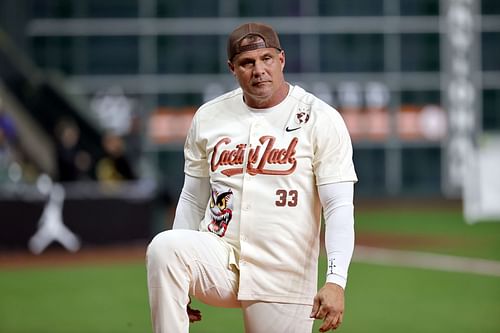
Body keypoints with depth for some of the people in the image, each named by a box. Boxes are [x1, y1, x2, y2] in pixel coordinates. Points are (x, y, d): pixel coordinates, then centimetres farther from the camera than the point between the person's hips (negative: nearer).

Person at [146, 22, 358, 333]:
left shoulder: (321, 120, -3)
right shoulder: (208, 117, 10)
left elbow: (340, 208, -8)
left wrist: (336, 281, -21)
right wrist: (175, 282, 13)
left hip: (284, 281, -2)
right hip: (218, 260, 2)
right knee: (164, 245, -27)